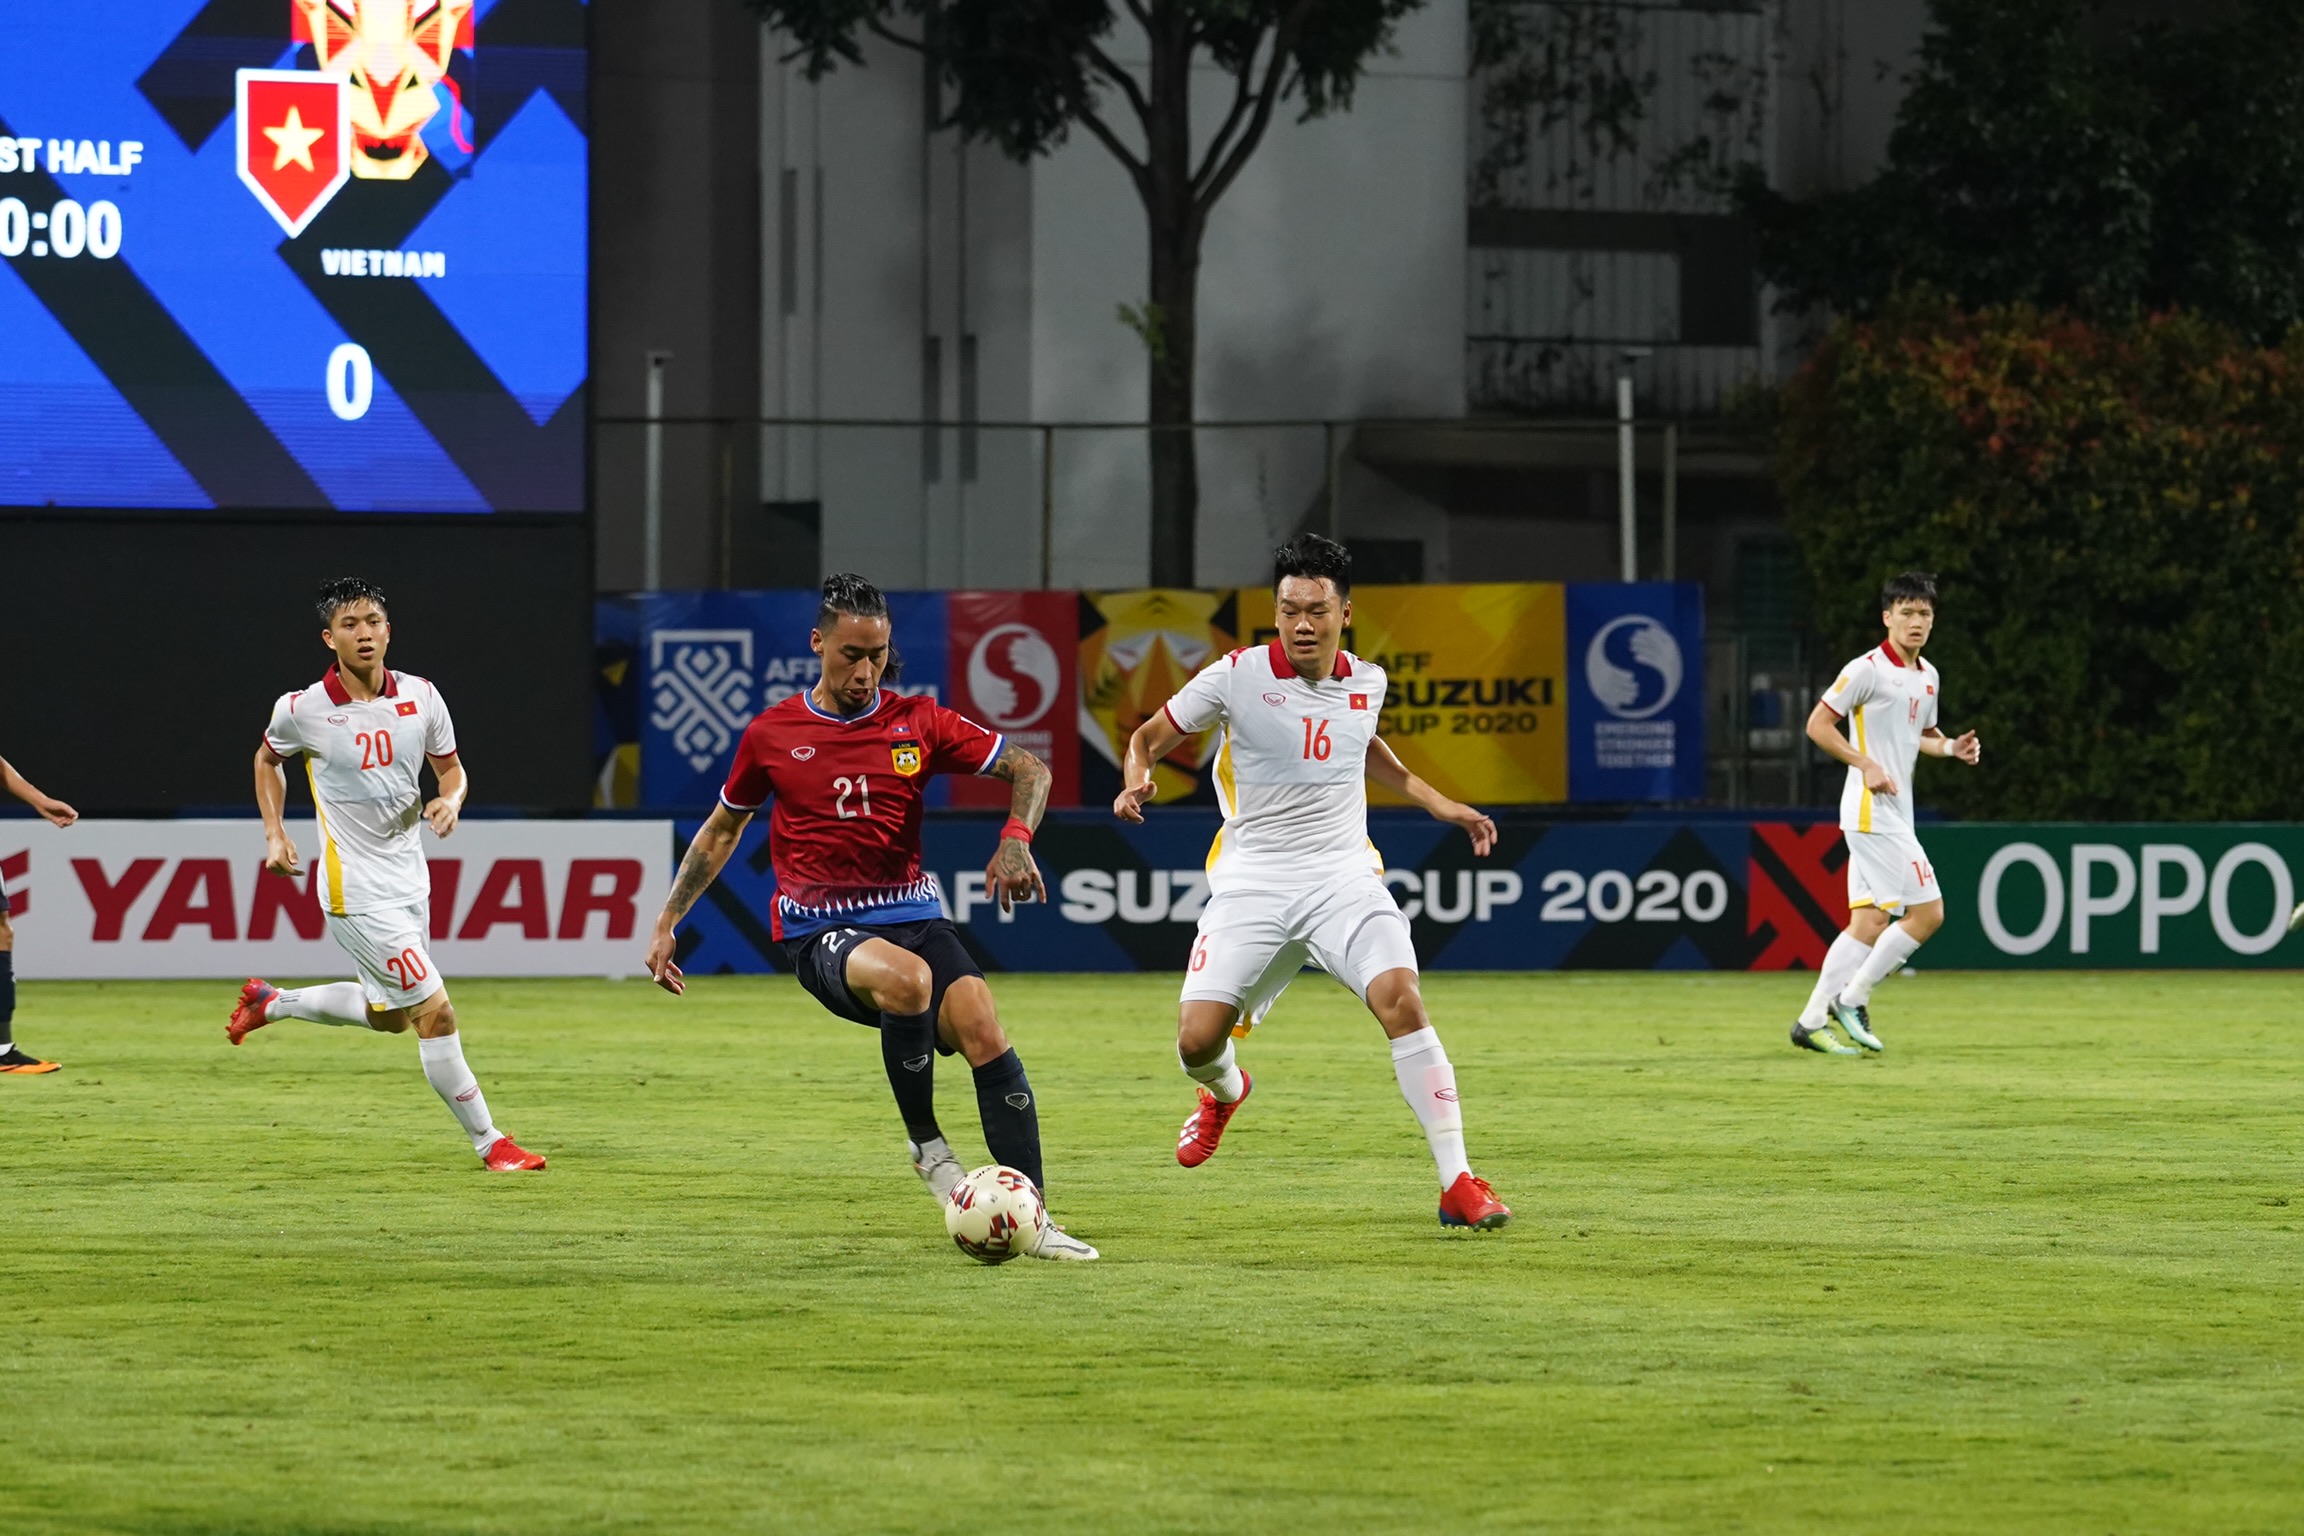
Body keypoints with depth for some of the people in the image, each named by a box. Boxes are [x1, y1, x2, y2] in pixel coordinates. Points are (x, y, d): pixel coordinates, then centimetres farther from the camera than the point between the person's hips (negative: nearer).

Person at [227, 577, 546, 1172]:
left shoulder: (421, 697, -2)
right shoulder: (304, 710, -12)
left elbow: (450, 766, 11)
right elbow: (268, 758, 9)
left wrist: (451, 800, -11)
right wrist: (275, 833, 1)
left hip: (409, 877, 6)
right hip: (357, 892, -6)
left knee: (388, 1016, 21)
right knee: (436, 1012, -11)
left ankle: (272, 1003, 42)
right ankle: (489, 1143, -2)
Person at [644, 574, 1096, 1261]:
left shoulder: (917, 722, 5)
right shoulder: (771, 734, 5)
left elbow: (1029, 768, 8)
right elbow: (723, 828, 20)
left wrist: (1015, 838, -12)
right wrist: (667, 923, 19)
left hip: (912, 914, 2)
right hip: (819, 931, -2)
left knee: (984, 1033, -22)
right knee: (906, 979, -37)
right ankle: (926, 1146, -15)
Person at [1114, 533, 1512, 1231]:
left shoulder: (1366, 682, 5)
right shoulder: (1238, 676, -6)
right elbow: (1149, 736, 4)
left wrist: (1435, 801, 20)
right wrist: (1136, 780, -17)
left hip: (1344, 877, 1)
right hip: (1253, 880, -1)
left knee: (1401, 998, -24)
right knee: (1198, 1040, -10)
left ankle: (1458, 1184, -22)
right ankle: (1225, 1092, 33)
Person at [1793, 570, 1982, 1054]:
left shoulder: (1928, 677, 14)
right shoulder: (1868, 669, -11)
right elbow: (1818, 724, -10)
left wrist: (1951, 747, 8)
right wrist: (1865, 764, -18)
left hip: (1897, 813, 9)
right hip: (1871, 811, -9)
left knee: (1871, 921, 6)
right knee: (1927, 912, -12)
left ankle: (1812, 1021, 8)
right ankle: (1851, 1000, -3)